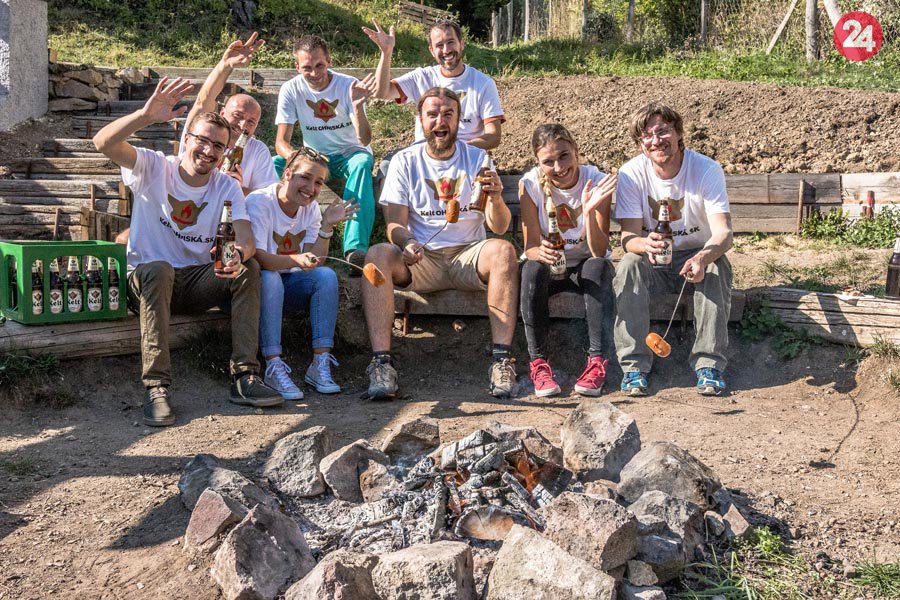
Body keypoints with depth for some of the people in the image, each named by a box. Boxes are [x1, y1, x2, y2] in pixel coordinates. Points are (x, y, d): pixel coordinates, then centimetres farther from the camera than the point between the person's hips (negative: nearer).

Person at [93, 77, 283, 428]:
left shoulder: (227, 187, 1)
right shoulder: (154, 168, -5)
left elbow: (246, 237, -15)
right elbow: (103, 142, -23)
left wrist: (240, 252, -41)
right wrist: (146, 115, -40)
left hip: (198, 281, 3)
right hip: (148, 279, -2)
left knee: (249, 267, -23)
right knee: (159, 268, -37)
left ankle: (244, 376, -25)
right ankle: (156, 387, -36)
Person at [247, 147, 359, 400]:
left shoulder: (311, 208, 1)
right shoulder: (259, 202, -16)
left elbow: (314, 260, -8)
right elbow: (257, 257, -28)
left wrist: (327, 225, -21)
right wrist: (296, 261, -45)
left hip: (290, 284, 5)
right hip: (257, 282, -5)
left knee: (327, 275, -22)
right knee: (270, 278, -37)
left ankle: (320, 364, -24)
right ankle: (274, 366, -35)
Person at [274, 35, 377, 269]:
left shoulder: (348, 85, -16)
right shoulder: (291, 90, -10)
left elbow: (364, 140, -24)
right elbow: (281, 141, -16)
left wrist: (357, 107, -43)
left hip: (350, 153, -2)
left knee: (362, 162, -38)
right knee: (274, 164, -26)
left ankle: (356, 248, -47)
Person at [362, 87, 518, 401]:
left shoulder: (477, 158, 6)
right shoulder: (405, 161, 6)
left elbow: (499, 227, -3)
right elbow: (395, 224, -2)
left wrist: (496, 200, -26)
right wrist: (407, 243, -26)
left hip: (468, 257, 0)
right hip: (420, 259, 0)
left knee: (503, 250, -31)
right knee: (378, 254, -29)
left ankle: (502, 359, -32)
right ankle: (381, 362, -33)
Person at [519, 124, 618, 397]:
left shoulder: (596, 181, -16)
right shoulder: (530, 184, -13)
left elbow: (599, 251, -23)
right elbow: (530, 246, -15)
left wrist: (589, 212, -40)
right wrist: (540, 252, -39)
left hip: (585, 264, 0)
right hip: (549, 263, 1)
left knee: (598, 266, -35)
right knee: (532, 270, -34)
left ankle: (597, 360, -32)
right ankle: (538, 362, -26)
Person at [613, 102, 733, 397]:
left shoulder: (707, 170, -15)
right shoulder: (631, 173, -12)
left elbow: (723, 233, -25)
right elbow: (628, 236, -18)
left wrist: (703, 257, -49)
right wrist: (645, 244, -44)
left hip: (696, 255, 0)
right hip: (654, 262, 1)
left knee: (718, 265, -32)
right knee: (629, 264, -30)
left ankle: (709, 363, -26)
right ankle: (634, 364, -27)